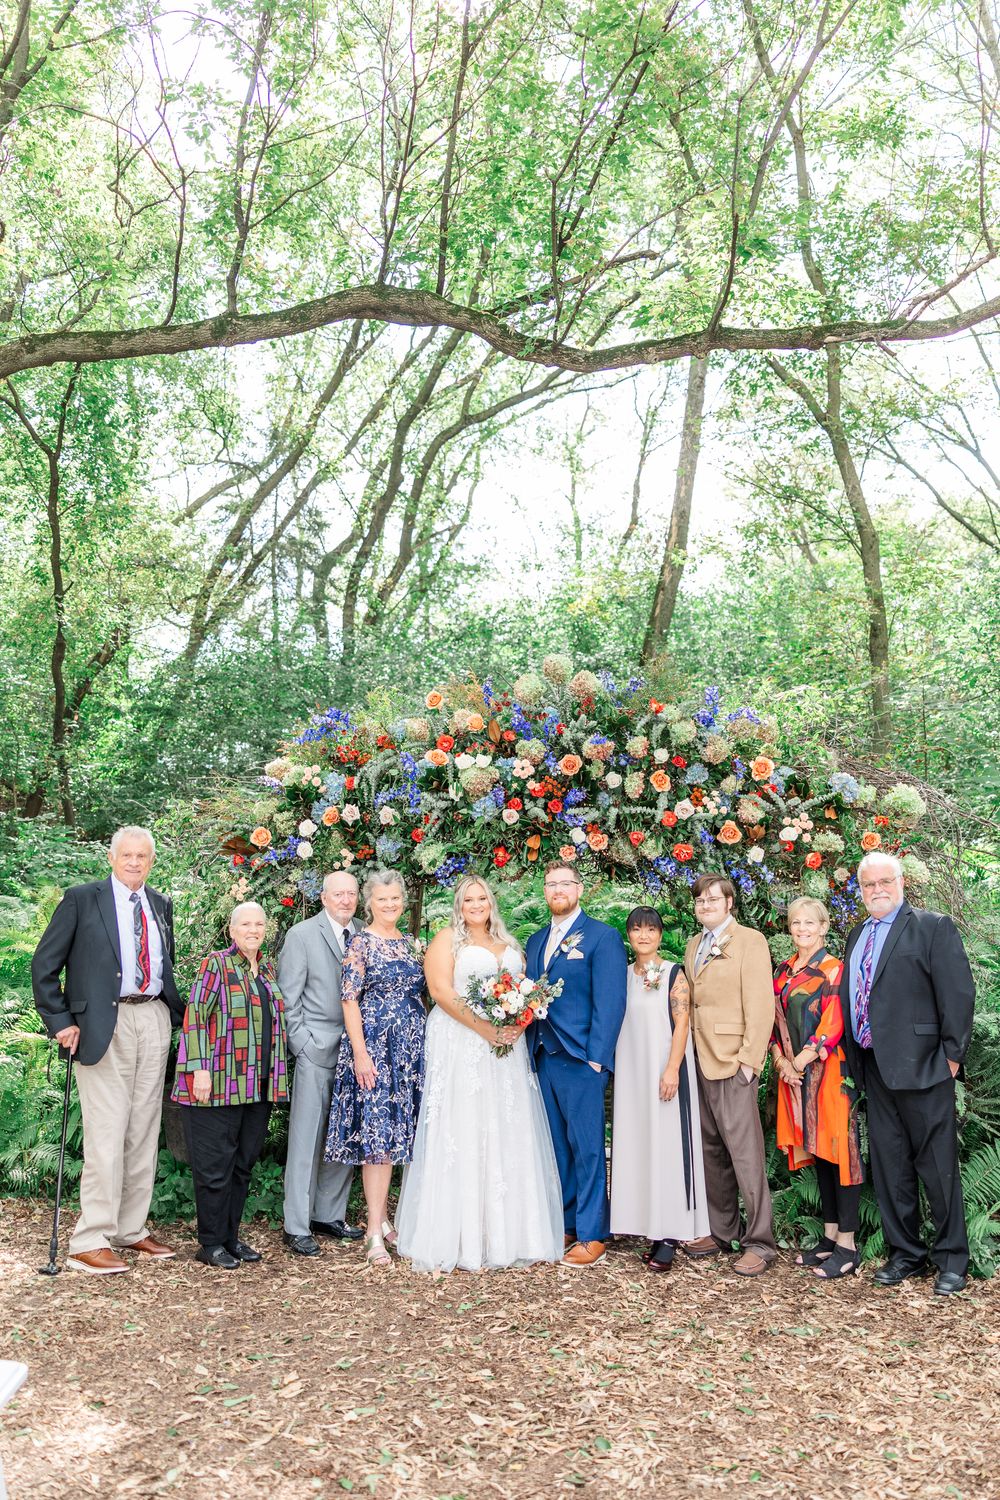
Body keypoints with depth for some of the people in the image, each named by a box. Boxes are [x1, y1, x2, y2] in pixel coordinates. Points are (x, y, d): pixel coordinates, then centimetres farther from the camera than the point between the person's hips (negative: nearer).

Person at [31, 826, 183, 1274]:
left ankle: (132, 1230, 18)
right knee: (107, 1132, -8)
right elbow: (44, 964, -2)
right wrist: (60, 1022, -8)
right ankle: (90, 1242, -1)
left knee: (144, 1131, 8)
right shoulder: (82, 899, -1)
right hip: (104, 1024, -5)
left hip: (154, 1021, 5)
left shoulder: (161, 906, 14)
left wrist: (178, 1012, 9)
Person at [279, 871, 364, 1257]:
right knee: (307, 1139, -1)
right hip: (316, 1050, -5)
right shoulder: (302, 935, -3)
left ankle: (330, 1214, 23)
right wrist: (301, 1043, -8)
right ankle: (297, 1227, 6)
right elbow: (288, 997, -4)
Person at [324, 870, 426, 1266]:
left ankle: (382, 1218, 18)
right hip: (375, 1046, -6)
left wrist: (427, 1044, 13)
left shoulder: (408, 943, 13)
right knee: (377, 1134, -8)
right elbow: (349, 1000, -10)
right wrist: (360, 1053, -16)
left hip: (412, 1048, 6)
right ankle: (375, 1232, -6)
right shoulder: (361, 943, -5)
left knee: (398, 1132, 8)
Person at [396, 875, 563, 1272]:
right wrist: (484, 1028, -18)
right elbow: (441, 990, -10)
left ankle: (507, 1233, 12)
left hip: (507, 1048, 5)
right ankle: (460, 1236, 0)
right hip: (461, 1048, -5)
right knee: (462, 1135, -5)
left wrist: (519, 1023, -8)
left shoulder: (509, 945, 18)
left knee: (508, 1136, 4)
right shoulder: (447, 939, 2)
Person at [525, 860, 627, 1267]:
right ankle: (565, 1226, 22)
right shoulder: (536, 940, 16)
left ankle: (592, 1236, 7)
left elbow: (610, 1003, -10)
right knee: (557, 1148, 12)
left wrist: (596, 1059, -15)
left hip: (581, 1060, -6)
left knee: (587, 1149, -1)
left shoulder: (602, 937, -4)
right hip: (544, 1058, 6)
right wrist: (530, 1049, 6)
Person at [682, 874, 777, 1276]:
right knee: (711, 1150, 11)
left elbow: (760, 1005, -10)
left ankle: (759, 1243, 0)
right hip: (700, 1061, 7)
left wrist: (749, 1059, -15)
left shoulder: (750, 941, -4)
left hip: (733, 1061, -7)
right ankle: (721, 1231, 21)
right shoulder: (693, 945, 18)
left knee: (745, 1153, -7)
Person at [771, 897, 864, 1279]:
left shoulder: (834, 970, -7)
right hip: (793, 1072, 6)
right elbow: (775, 1019, 11)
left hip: (829, 1071, -6)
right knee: (816, 1149, 11)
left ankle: (847, 1245, 1)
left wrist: (800, 1063, -13)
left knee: (839, 1148, -4)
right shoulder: (784, 971, 12)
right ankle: (829, 1235, 18)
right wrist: (781, 1061, -3)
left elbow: (833, 1025, -14)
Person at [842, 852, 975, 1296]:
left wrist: (951, 1055, -11)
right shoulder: (856, 938, 15)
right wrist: (853, 1055, 10)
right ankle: (905, 1254, 23)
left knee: (938, 1167, 2)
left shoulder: (934, 927, -4)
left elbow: (959, 993, -9)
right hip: (874, 1068, 6)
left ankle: (952, 1259, 15)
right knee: (889, 1167, 11)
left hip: (921, 1067, -6)